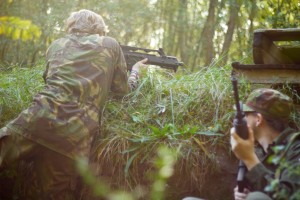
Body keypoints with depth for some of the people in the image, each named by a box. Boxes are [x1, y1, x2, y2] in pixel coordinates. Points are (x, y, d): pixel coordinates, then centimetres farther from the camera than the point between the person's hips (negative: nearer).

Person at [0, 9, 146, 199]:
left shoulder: (57, 45, 22)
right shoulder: (111, 45, 17)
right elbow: (122, 90, 24)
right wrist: (136, 69, 45)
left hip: (37, 119, 1)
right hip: (75, 133, -1)